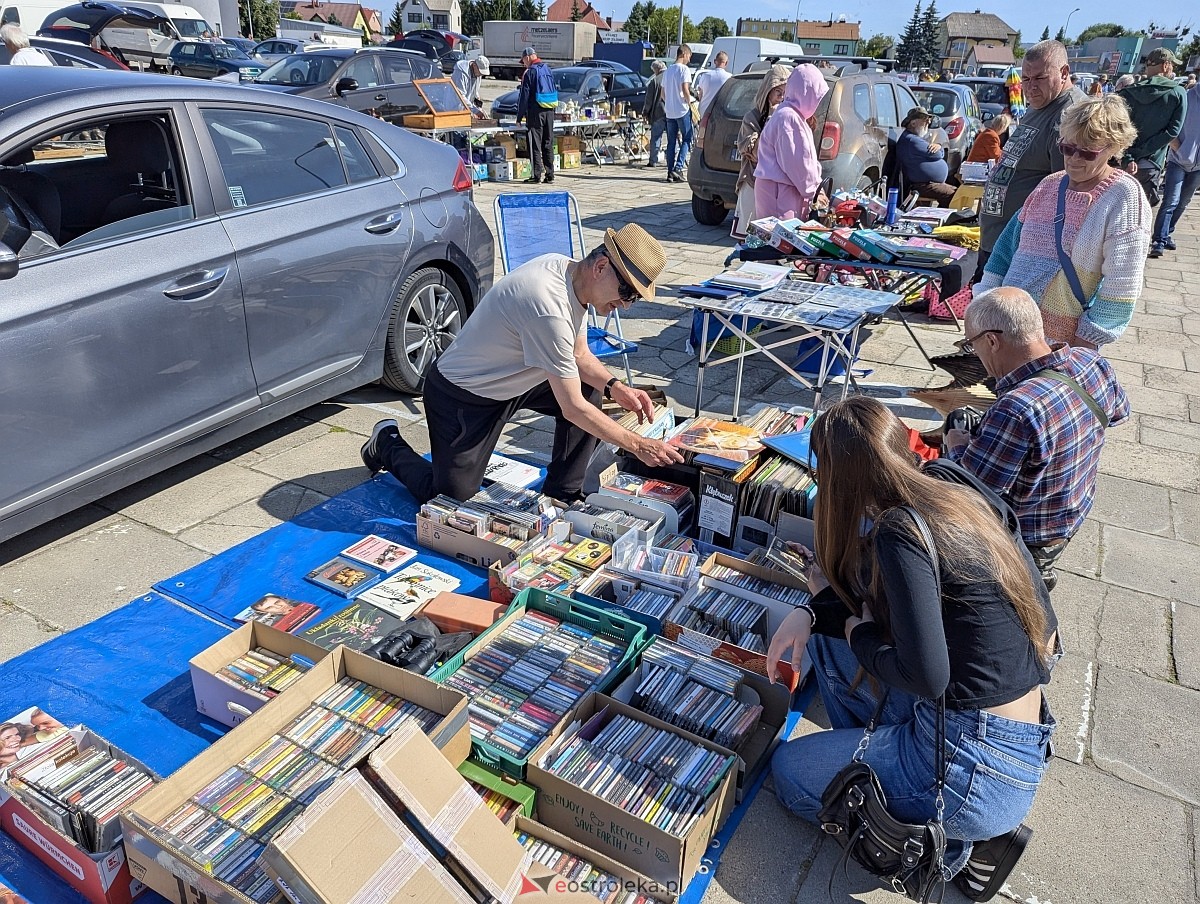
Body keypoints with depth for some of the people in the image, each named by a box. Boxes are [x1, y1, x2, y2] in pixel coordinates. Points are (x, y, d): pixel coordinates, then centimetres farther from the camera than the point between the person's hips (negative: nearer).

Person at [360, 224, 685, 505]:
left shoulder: (569, 272, -8)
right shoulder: (548, 308, -36)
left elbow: (579, 356, 6)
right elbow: (572, 409, -30)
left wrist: (614, 387, -12)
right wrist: (637, 445, -25)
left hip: (512, 379, 9)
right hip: (461, 396, -9)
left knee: (589, 389, -6)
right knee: (453, 502, -1)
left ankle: (561, 498, 5)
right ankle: (387, 444, 24)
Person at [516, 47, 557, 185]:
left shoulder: (530, 72, -7)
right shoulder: (548, 70, 13)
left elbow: (524, 96, -8)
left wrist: (520, 116, -3)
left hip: (535, 111, -6)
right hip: (550, 111, 6)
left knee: (535, 144, -4)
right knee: (548, 144, 9)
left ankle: (537, 175, -6)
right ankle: (549, 175, 10)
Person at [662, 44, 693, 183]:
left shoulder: (667, 70, 15)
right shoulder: (684, 69, -8)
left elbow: (663, 94, 17)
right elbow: (685, 90, -18)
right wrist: (690, 104, -6)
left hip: (669, 111, 7)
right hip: (682, 110, -7)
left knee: (671, 142, 8)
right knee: (686, 139, 1)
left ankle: (670, 172, 5)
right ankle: (678, 168, -12)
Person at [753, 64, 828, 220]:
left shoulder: (794, 115, 17)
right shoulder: (788, 117, -15)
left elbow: (805, 159, 22)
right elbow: (795, 163, -17)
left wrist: (815, 186, 12)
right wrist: (813, 190, -7)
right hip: (778, 190, -10)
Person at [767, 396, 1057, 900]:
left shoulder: (900, 531, -23)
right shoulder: (955, 499, 2)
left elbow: (926, 675, -26)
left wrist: (857, 632, -8)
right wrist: (814, 612, 2)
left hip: (974, 768, -8)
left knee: (789, 769, 13)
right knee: (828, 630, 17)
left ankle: (950, 839, 8)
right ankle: (874, 755, 17)